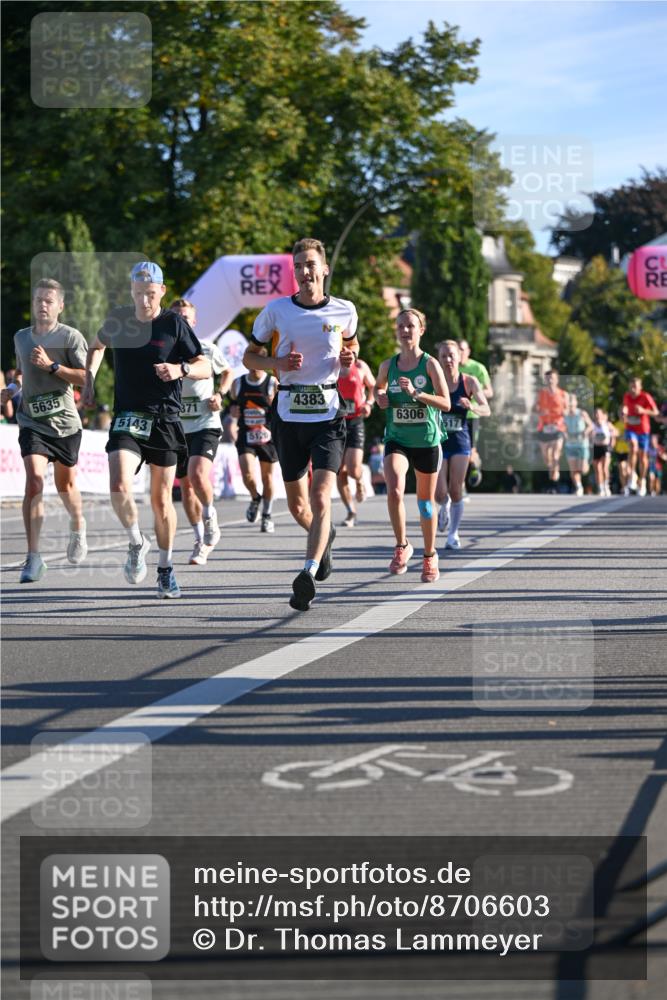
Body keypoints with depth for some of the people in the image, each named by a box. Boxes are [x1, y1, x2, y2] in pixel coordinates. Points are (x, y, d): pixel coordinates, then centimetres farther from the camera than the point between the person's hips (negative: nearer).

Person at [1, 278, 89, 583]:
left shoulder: (70, 337, -6)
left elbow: (85, 378, -14)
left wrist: (51, 365, -23)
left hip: (65, 422, -1)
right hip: (32, 422, 2)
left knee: (65, 485, 13)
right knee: (34, 481, -17)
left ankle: (78, 527, 48)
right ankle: (33, 558, -18)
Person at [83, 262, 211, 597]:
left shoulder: (173, 323, -4)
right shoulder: (118, 318, 3)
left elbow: (205, 368, -2)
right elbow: (98, 345, 26)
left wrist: (180, 369, -22)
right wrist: (89, 378, 13)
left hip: (165, 420, -1)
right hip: (127, 418, 1)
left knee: (161, 500, 6)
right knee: (119, 488, -21)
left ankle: (165, 570, 25)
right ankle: (137, 543, 7)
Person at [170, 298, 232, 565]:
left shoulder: (208, 350, -3)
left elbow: (227, 372, 16)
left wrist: (220, 394, -1)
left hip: (205, 425, -3)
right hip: (176, 428, 3)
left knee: (198, 475, -24)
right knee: (185, 484, 8)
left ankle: (210, 515, 6)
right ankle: (201, 541, 22)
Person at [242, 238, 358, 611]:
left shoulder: (344, 310, 1)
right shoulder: (276, 310, 0)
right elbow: (250, 356, 9)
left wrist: (350, 356, -1)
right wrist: (278, 363, -11)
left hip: (328, 415, -2)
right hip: (289, 413, 2)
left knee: (320, 499, -19)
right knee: (297, 505, 12)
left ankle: (308, 574, -25)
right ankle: (325, 537, 44)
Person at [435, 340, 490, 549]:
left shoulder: (469, 382, -3)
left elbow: (486, 410, -6)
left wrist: (471, 407, -26)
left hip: (460, 440, 0)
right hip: (438, 439, 0)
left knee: (456, 491, -2)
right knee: (440, 494, -7)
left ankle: (453, 533, 14)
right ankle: (445, 507, 30)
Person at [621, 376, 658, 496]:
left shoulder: (646, 397, -13)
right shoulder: (626, 396, -2)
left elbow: (655, 412, -14)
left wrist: (643, 411, -30)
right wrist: (623, 413, -4)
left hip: (643, 430, -1)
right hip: (630, 429, 1)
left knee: (642, 456, 8)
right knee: (633, 446, -30)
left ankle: (642, 482, 25)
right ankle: (632, 475, -26)